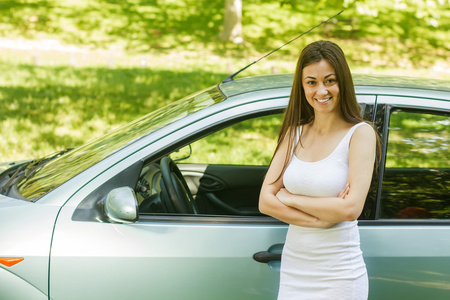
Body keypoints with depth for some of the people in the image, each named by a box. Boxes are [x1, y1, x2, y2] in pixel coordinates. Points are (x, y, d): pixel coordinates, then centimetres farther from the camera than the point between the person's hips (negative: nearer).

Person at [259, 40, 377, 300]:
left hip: (339, 276, -4)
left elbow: (351, 208, -18)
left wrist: (288, 198, -9)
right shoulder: (294, 134, 6)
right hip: (293, 268, 4)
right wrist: (320, 217, -14)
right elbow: (265, 201, -1)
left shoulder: (360, 134, -8)